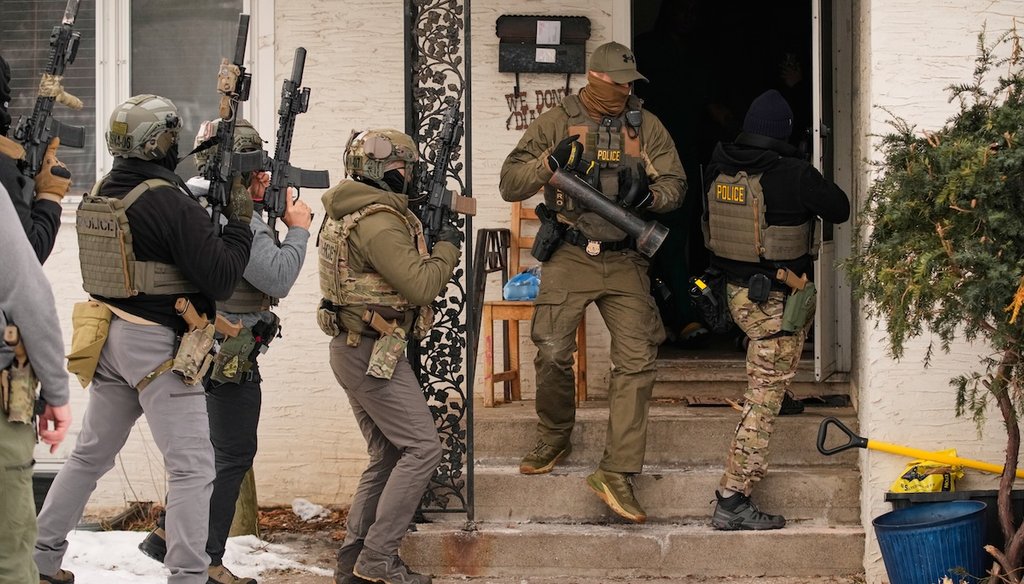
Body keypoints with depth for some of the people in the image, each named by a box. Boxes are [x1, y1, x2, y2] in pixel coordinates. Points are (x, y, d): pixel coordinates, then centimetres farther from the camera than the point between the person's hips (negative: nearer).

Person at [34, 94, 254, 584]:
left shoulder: (99, 195, 5)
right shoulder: (171, 202, -18)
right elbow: (220, 278, -19)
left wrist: (208, 210, 8)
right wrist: (240, 224, -5)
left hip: (111, 338, 8)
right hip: (158, 346, -8)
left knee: (90, 455, 20)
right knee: (192, 468, -4)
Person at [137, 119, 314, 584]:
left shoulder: (197, 202, 9)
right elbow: (279, 279, -23)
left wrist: (268, 214, 8)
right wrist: (297, 228, -9)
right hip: (232, 354, -10)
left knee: (208, 443, 23)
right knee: (233, 455, -2)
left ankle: (167, 534, 30)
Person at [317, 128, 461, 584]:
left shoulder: (347, 213, 13)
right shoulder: (378, 221, -19)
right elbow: (420, 286, -22)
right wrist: (447, 248, -6)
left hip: (354, 351, 11)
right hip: (374, 354, -11)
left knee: (388, 455, 15)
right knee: (422, 447, -8)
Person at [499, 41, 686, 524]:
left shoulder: (646, 126, 7)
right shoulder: (557, 123, 1)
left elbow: (675, 184, 9)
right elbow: (510, 184, -3)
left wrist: (648, 193, -14)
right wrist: (550, 162, -21)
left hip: (624, 262, 2)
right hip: (568, 257, -1)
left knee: (637, 360, -8)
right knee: (553, 353, -8)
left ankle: (616, 474, -6)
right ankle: (554, 439, 20)